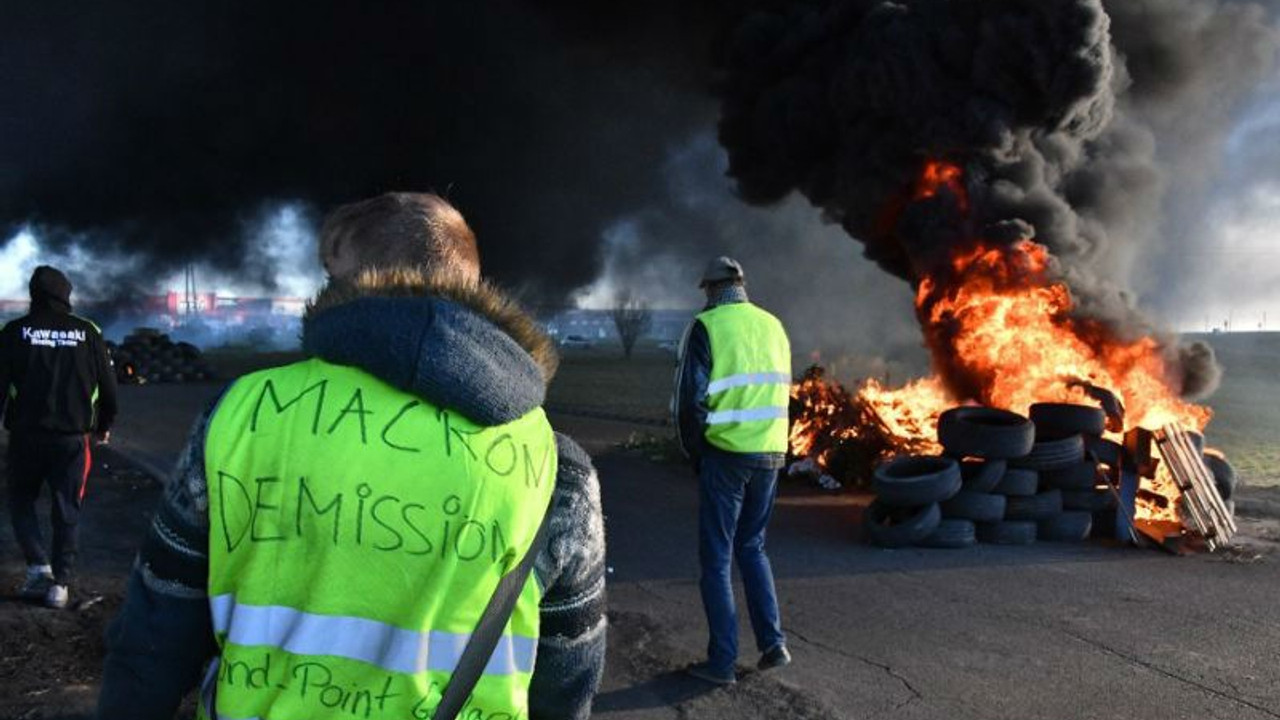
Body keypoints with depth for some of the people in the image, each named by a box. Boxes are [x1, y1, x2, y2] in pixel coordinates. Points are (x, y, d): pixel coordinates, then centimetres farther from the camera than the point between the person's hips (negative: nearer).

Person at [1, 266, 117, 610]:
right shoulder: (87, 332, 0)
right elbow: (107, 384, 5)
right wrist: (104, 424, 19)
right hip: (72, 437, 1)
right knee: (67, 510, 9)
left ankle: (39, 568, 4)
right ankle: (61, 583, 8)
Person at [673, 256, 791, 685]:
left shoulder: (706, 327, -8)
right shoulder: (773, 326, 7)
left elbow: (690, 399, -12)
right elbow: (783, 391, 11)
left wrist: (694, 453, 1)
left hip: (726, 455, -5)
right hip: (771, 455, 5)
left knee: (716, 558, 6)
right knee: (752, 547, 21)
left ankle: (722, 662, 9)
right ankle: (773, 643, 14)